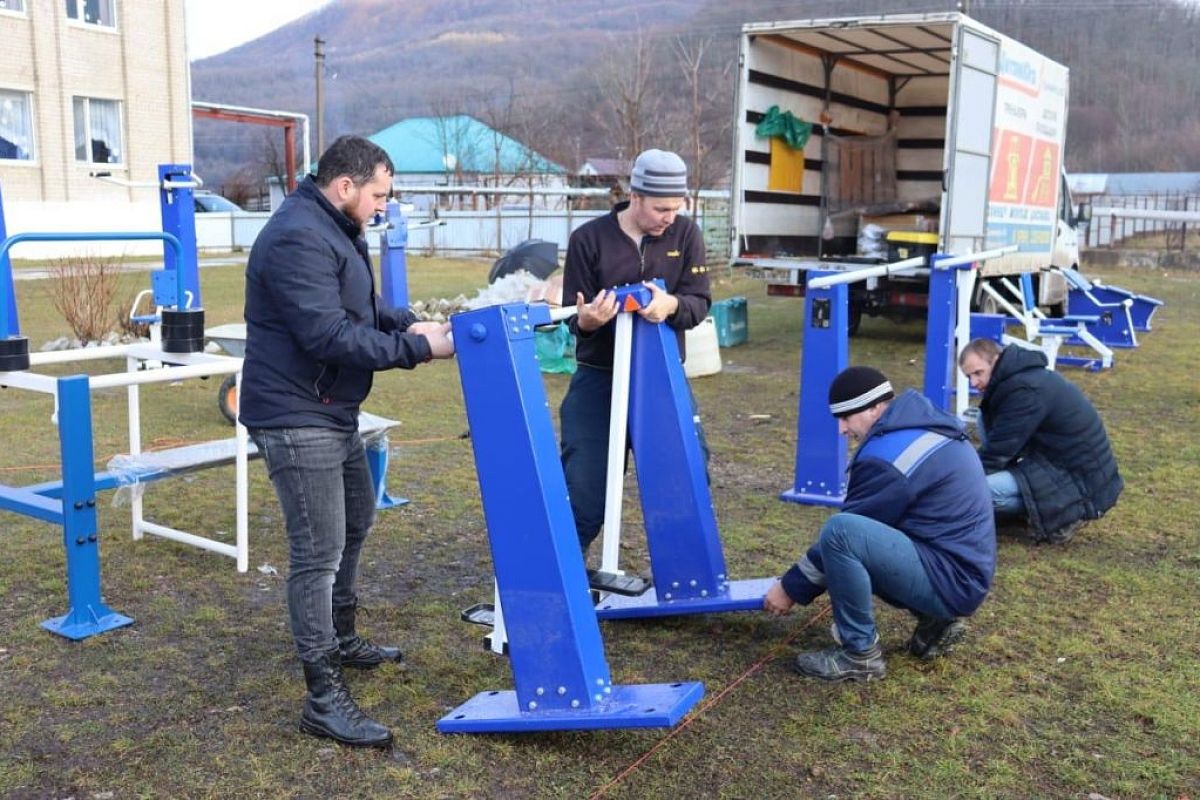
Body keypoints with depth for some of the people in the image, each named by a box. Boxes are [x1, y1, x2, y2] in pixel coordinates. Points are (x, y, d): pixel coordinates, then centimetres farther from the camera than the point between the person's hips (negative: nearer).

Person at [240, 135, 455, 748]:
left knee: (354, 520, 23)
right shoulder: (299, 239, -21)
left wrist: (408, 323, 2)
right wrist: (417, 348, -22)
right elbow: (330, 336, -27)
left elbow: (359, 306, 20)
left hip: (332, 412, 11)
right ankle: (323, 697, -2)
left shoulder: (333, 230, 13)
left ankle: (340, 640, 40)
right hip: (298, 418, -11)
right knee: (319, 550, -9)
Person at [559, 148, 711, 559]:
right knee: (585, 487, -2)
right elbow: (574, 317, -5)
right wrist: (585, 321, -30)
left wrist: (671, 305, -30)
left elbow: (700, 302, -7)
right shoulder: (589, 239, -7)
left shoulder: (685, 234, -2)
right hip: (599, 380, -2)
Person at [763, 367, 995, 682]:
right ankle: (934, 620, 15)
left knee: (839, 532, -26)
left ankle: (860, 653, -9)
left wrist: (792, 587, 0)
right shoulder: (925, 426, 10)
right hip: (962, 570, 10)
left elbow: (842, 534, -12)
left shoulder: (887, 457, -20)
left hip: (950, 581, -10)